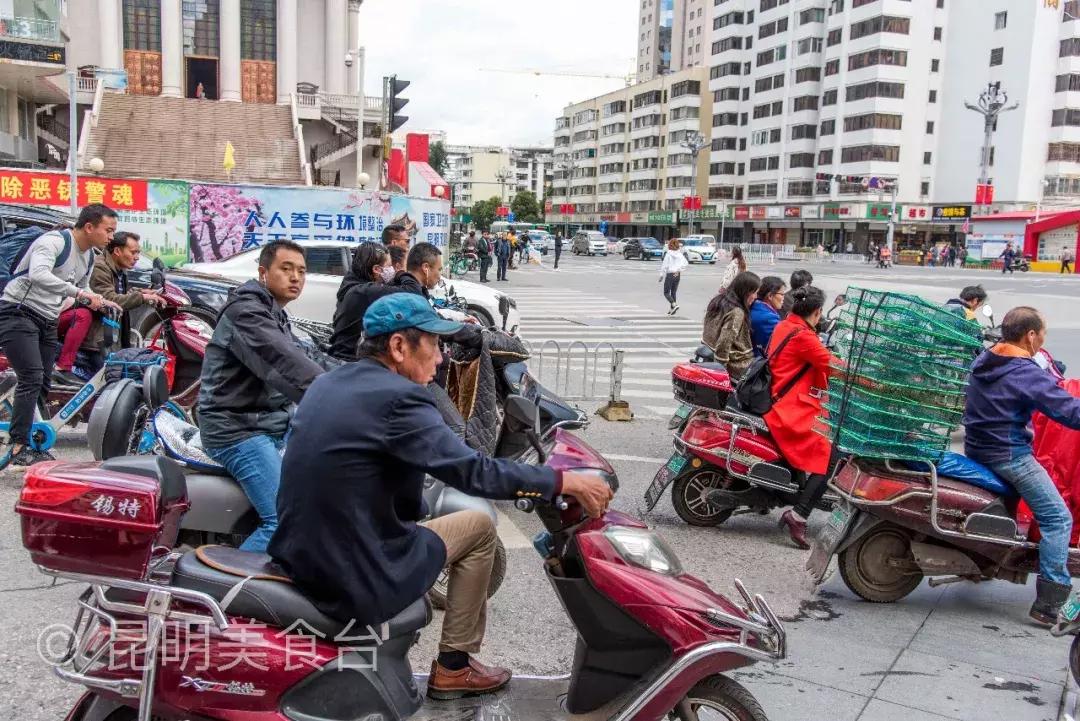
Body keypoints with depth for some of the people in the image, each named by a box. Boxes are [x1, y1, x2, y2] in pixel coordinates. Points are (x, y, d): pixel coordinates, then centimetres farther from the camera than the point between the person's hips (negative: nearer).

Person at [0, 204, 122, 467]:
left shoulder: (89, 257, 11)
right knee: (32, 379, -19)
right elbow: (38, 274, -35)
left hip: (47, 322, 9)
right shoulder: (54, 241, -17)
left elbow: (82, 290, 27)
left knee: (43, 385, 8)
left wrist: (101, 302, 7)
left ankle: (30, 444, 16)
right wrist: (78, 293, -40)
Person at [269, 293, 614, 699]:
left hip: (296, 557, 8)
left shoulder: (328, 384, 8)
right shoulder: (397, 398, -19)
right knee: (478, 528, 11)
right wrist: (565, 481, -14)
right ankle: (453, 668, 19)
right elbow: (472, 472, -22)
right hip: (355, 582, -8)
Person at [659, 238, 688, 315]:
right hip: (677, 275, 5)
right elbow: (686, 263, -4)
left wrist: (661, 275, -5)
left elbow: (664, 265, -11)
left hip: (670, 275, -5)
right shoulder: (680, 254, 3)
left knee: (666, 292, 1)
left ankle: (674, 305, -20)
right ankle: (672, 309, 13)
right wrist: (679, 270, 0)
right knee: (673, 292, 13)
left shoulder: (668, 254, -10)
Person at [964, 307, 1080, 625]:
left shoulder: (982, 361, 7)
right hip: (1009, 456, -9)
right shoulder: (1027, 374, -19)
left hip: (976, 449, 9)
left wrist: (1051, 383, 28)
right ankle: (1049, 604, -6)